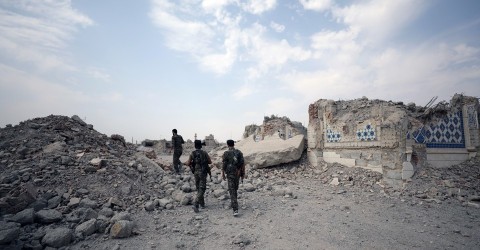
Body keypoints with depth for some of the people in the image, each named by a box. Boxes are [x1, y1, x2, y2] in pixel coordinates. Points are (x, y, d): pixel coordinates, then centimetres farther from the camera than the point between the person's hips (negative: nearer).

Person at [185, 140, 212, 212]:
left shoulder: (192, 154, -2)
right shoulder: (204, 153, -4)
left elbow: (188, 163, -5)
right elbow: (210, 162, 3)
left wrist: (186, 163, 18)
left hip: (196, 172, 3)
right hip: (203, 173, -3)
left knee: (199, 188, 19)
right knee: (202, 189, -1)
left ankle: (202, 204, 27)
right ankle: (196, 205, -17)